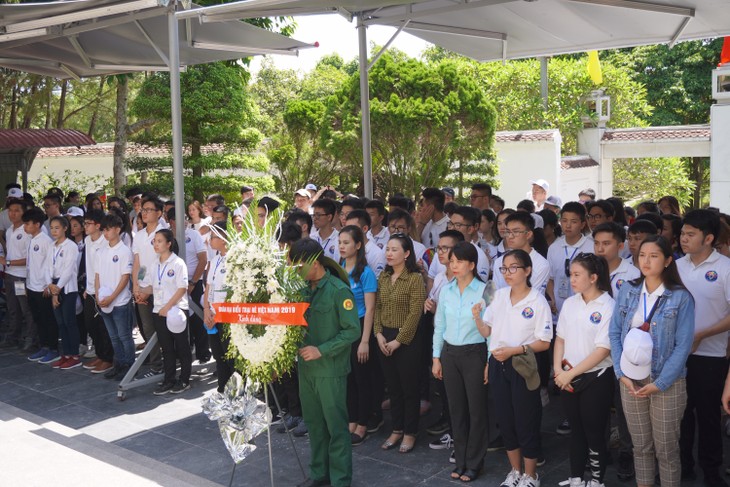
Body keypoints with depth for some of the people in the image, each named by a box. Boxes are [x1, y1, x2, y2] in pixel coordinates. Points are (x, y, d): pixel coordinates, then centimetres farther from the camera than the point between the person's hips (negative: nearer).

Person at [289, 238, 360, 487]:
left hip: (330, 369, -6)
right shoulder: (303, 289, 5)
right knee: (314, 422, 17)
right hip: (306, 366, 7)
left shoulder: (339, 291, -14)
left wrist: (322, 350, -20)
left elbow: (353, 330, -16)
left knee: (336, 425, 3)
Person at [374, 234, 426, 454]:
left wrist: (398, 340, -14)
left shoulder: (415, 279, -13)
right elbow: (377, 307, 9)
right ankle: (397, 429, 26)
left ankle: (410, 433, 17)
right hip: (385, 339, 6)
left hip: (406, 339, -6)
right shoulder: (383, 277, 8)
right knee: (392, 386, 14)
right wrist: (379, 334, -3)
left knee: (409, 388, 5)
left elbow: (415, 314, -16)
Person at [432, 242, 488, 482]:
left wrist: (490, 362, -10)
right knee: (456, 408, 12)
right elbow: (439, 326, 11)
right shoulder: (446, 290, 4)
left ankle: (473, 463, 18)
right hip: (450, 354, 5)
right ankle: (460, 460, 24)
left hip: (475, 354, -4)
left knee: (476, 409, 4)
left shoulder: (484, 291, -11)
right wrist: (436, 358, 9)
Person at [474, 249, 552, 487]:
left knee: (526, 422, 5)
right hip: (497, 365, 5)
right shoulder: (498, 295, 3)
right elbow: (487, 331, 8)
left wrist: (514, 350, -20)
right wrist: (477, 317, -12)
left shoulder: (538, 301, -11)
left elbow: (544, 343, -10)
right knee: (505, 421, 15)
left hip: (522, 367, -5)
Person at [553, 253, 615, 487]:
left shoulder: (608, 306, -14)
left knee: (594, 433, 6)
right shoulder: (569, 303, 4)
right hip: (568, 378, 5)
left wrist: (571, 373, -16)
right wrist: (558, 369, -5)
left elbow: (603, 350, -17)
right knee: (576, 430, 15)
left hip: (596, 379, -5)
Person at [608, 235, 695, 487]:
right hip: (631, 380, 3)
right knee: (641, 445, 13)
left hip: (667, 383, -3)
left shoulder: (681, 297, -7)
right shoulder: (628, 291, 3)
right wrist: (621, 373, -7)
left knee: (666, 448, 6)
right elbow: (615, 332, 3)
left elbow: (683, 345, -10)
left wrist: (659, 383, -15)